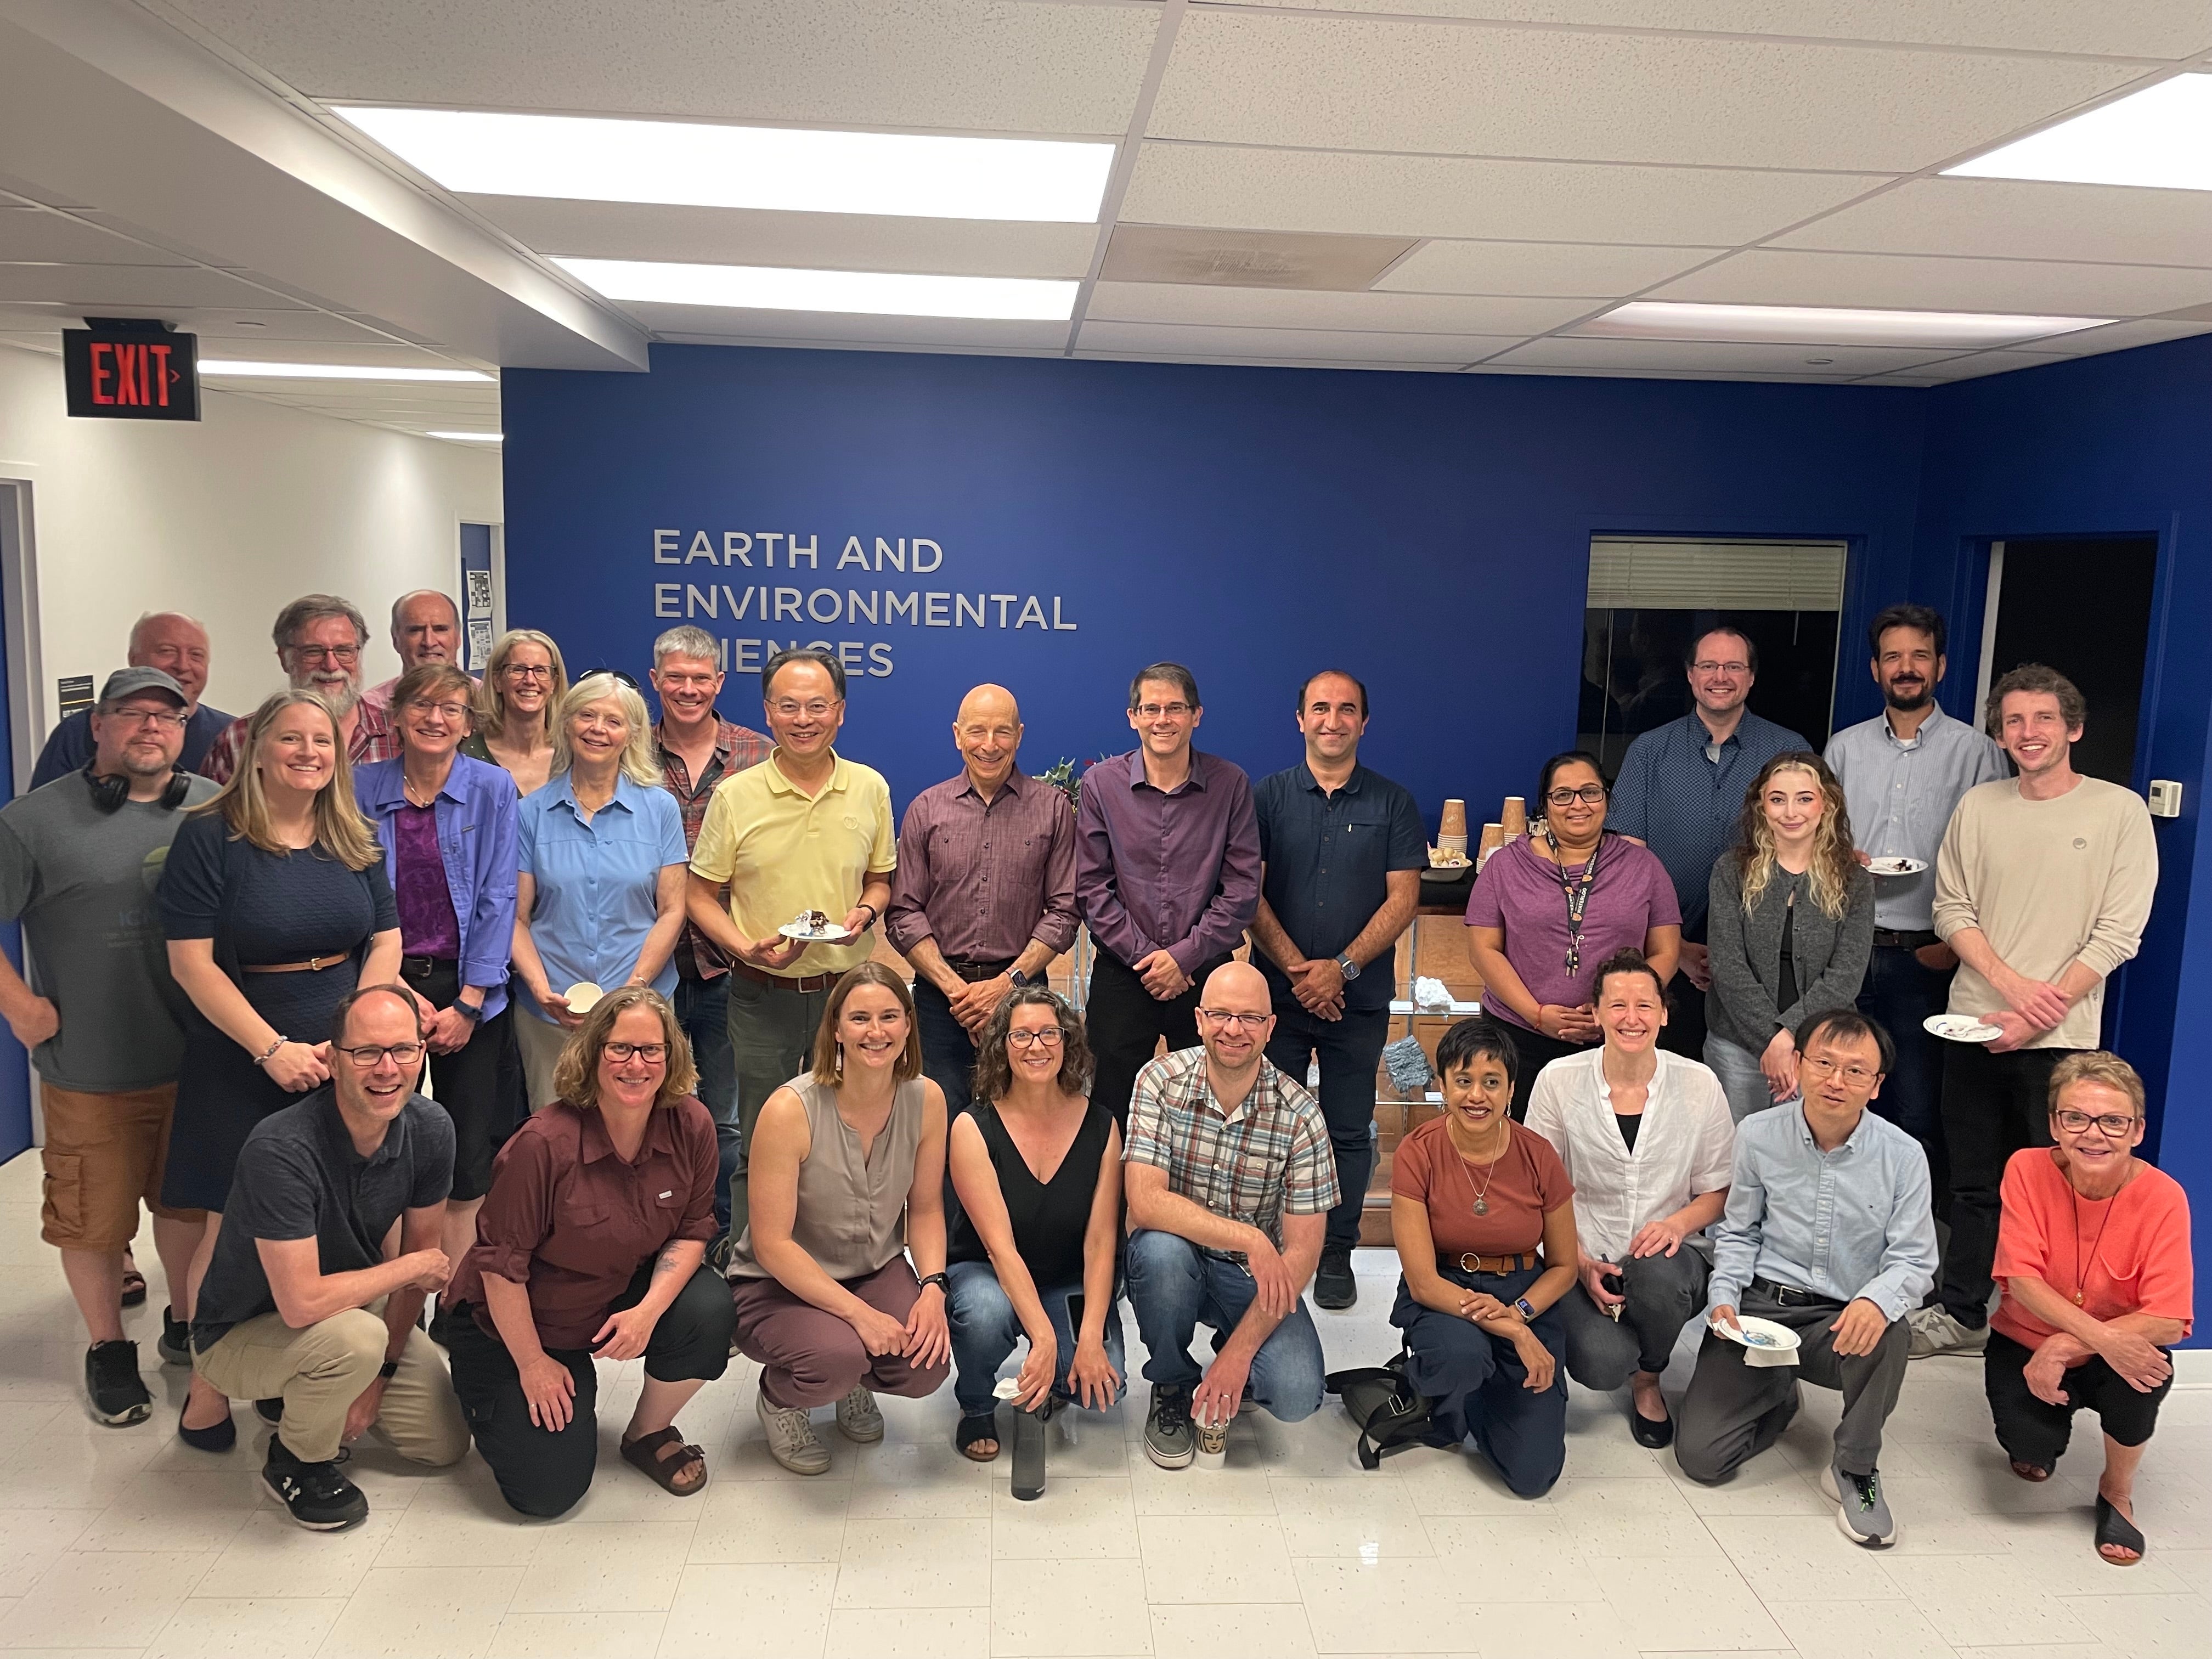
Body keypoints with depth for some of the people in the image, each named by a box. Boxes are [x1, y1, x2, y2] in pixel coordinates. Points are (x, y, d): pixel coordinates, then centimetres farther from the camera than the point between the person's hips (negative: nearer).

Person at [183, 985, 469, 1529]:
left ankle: (301, 1393, 25)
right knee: (354, 1337, -37)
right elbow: (302, 1302, -37)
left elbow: (420, 1250, -4)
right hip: (244, 1332, -6)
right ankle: (297, 1460, -4)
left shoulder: (430, 1130, -16)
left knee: (446, 1444, 2)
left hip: (354, 1302, 6)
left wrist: (381, 1374, -5)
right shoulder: (281, 1151, -35)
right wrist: (414, 1268, -23)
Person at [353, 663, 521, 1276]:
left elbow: (497, 900, -3)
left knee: (467, 1155, 2)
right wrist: (401, 993, -9)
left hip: (469, 987, -1)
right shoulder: (364, 789, 1)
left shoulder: (492, 788, -1)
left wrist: (468, 1004, -8)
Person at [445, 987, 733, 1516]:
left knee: (708, 1309, -26)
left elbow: (692, 1229, -5)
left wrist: (649, 1309, -22)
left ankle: (649, 1434, 3)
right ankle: (492, 1399, 25)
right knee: (548, 1490, -8)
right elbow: (500, 1262, -19)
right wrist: (532, 1364, -12)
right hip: (521, 1323, -4)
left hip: (625, 1299, 4)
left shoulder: (691, 1125, -15)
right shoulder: (544, 1143, -28)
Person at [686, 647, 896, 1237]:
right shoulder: (735, 796, -4)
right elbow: (700, 895, 1)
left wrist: (865, 912, -8)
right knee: (760, 1147, 7)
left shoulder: (870, 789, 2)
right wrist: (746, 948, -15)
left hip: (848, 988, 2)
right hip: (763, 996, -2)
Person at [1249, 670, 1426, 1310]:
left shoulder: (1393, 802, 4)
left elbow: (1403, 898, -2)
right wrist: (1297, 968, -13)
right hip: (1277, 992, 0)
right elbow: (1249, 893, -2)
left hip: (1360, 998, 0)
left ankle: (1336, 1256, 19)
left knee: (1349, 1132, 7)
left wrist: (1341, 968, -13)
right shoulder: (1268, 796, 4)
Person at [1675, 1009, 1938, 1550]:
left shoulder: (1902, 1155, -6)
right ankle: (1778, 1398, 25)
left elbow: (1915, 1260, -7)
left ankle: (1855, 1470, -10)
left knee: (1887, 1333, -39)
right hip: (1758, 1308, 1)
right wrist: (1724, 1297, -8)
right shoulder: (1758, 1135, -1)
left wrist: (1877, 1300, -30)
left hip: (1841, 1324, -1)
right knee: (1699, 1454, -12)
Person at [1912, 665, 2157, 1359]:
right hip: (1976, 1026, 3)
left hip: (2060, 1038, -3)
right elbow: (1952, 910, 4)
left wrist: (2037, 1014, -13)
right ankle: (1960, 1313, 25)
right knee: (1974, 1183, 13)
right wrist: (2013, 984, -11)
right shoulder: (1978, 806, 6)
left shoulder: (2121, 811, -3)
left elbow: (2118, 935, -8)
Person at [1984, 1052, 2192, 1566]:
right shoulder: (2028, 1169, -18)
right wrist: (2102, 1337, -35)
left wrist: (2068, 1347, -31)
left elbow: (2168, 1323, -24)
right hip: (2026, 1343, 0)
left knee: (2142, 1374, -33)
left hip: (2120, 1352, 0)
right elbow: (2022, 1278, -21)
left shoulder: (2163, 1197, -20)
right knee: (2031, 1443, -25)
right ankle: (2038, 1448, 18)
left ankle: (2117, 1491, -1)